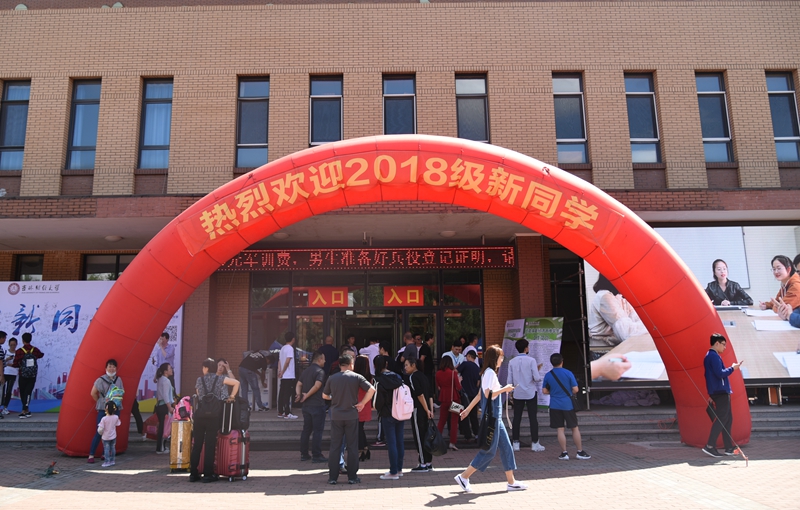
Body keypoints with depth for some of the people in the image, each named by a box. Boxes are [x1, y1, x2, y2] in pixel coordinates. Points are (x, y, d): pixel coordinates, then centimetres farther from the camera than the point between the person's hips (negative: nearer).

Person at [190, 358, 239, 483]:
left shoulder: (199, 380, 7)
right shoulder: (219, 379, 0)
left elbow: (198, 395, 13)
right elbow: (236, 383, -8)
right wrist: (231, 397, 3)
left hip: (199, 415, 2)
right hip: (213, 416, -2)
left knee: (197, 445, 9)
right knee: (210, 445, 1)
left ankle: (193, 473, 13)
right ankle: (208, 474, 3)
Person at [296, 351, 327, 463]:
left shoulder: (305, 371, 14)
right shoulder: (320, 371, -12)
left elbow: (299, 384, 9)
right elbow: (317, 385, -25)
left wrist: (299, 394, -8)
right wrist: (307, 395, -16)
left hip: (306, 405, 8)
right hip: (317, 405, -8)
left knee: (306, 430, 14)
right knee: (318, 431, -2)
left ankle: (304, 454, 18)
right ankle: (316, 455, -1)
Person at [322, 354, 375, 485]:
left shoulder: (332, 378, 3)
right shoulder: (356, 377, -3)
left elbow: (324, 396, 12)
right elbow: (371, 389, -12)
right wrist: (362, 403, -4)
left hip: (336, 416, 2)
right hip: (351, 415, -1)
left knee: (334, 446, 8)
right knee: (352, 447, 7)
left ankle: (332, 477, 11)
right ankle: (352, 477, 10)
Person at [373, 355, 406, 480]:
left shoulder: (379, 380, -13)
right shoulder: (397, 377, 3)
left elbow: (378, 399, -10)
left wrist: (377, 408, 9)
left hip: (388, 415, -6)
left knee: (391, 443, -1)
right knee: (399, 441, 13)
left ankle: (393, 472, 4)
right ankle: (399, 469, 23)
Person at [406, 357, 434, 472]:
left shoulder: (413, 377, -10)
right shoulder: (423, 376, 15)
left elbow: (419, 394, -18)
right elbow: (430, 395, 12)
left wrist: (427, 410, -15)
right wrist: (431, 410, 9)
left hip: (418, 410, -8)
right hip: (425, 410, 8)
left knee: (419, 437, -1)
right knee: (426, 436, 13)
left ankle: (423, 464, 3)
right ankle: (428, 463, 19)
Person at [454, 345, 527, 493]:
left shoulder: (489, 373, 16)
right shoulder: (490, 372, -14)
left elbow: (480, 394, 19)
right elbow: (488, 394, -24)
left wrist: (468, 409, 21)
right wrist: (504, 389, -14)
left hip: (496, 417, 10)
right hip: (491, 417, -10)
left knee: (506, 447, 11)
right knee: (489, 450, -4)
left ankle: (511, 482, 17)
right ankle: (464, 477, 2)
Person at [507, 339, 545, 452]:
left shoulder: (512, 362, 1)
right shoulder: (531, 360, -10)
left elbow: (510, 380, 2)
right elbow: (536, 378, -14)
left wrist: (511, 390, 17)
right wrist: (538, 371, 7)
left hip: (517, 393, 3)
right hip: (530, 393, -3)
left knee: (516, 418, 7)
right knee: (533, 418, 4)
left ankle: (515, 443, 10)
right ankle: (535, 444, 8)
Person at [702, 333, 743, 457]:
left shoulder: (709, 356, 19)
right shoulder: (714, 356, -13)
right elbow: (720, 373, -22)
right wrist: (732, 368, -8)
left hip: (719, 392, 10)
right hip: (720, 392, -10)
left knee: (728, 418, 12)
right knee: (722, 419, -11)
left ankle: (729, 447, 13)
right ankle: (710, 446, -14)